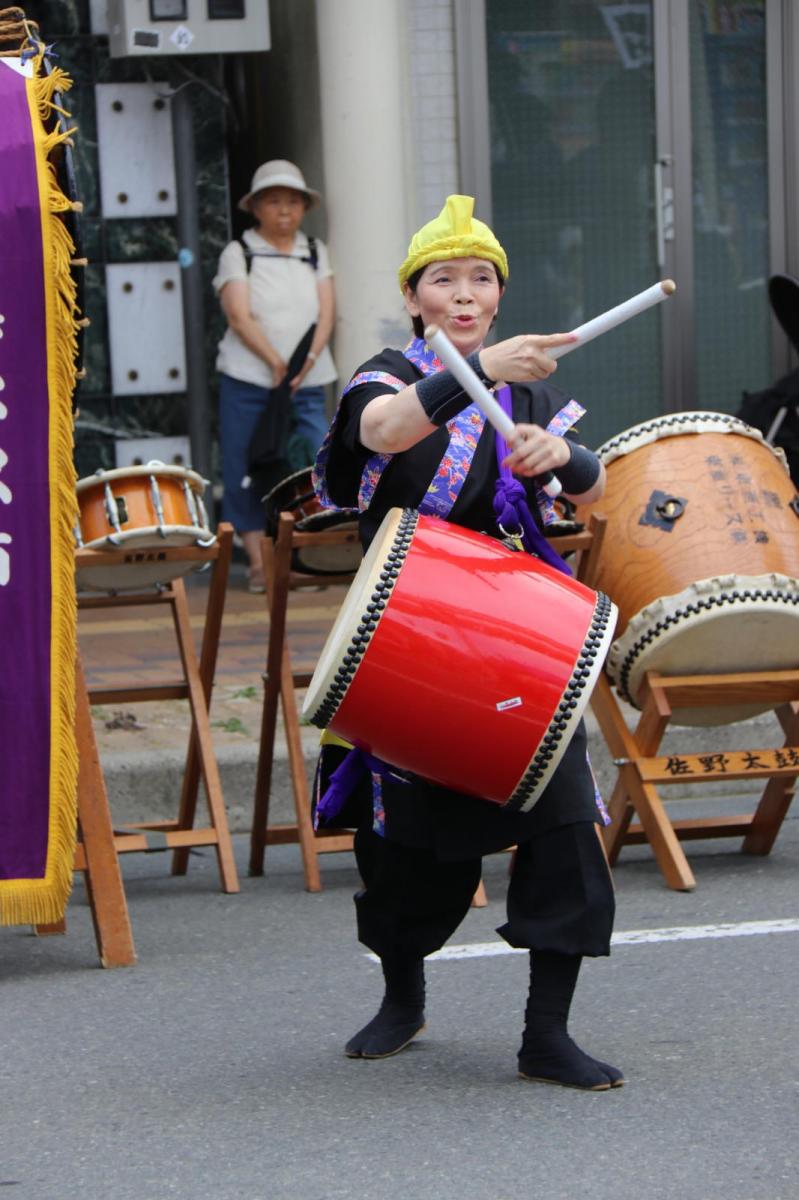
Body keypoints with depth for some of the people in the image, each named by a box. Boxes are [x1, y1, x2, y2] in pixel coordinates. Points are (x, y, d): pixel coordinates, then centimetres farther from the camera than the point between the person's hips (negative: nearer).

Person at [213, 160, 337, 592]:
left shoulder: (315, 252, 15)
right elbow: (239, 316, -9)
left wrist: (309, 358, -13)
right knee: (248, 470, -2)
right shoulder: (238, 254, 3)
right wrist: (275, 361, -20)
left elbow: (326, 312, 5)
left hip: (308, 382, 3)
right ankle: (258, 562, 3)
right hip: (249, 380, -3)